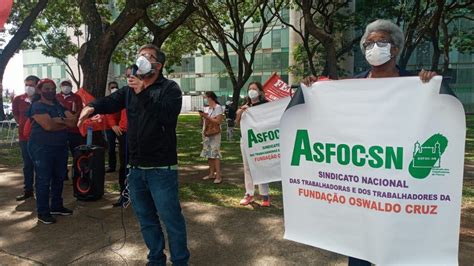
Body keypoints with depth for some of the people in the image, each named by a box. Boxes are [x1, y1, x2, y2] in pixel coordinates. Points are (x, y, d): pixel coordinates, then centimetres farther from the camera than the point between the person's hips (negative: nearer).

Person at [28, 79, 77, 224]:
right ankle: (42, 212, 9)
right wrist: (66, 123, -7)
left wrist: (58, 120, -15)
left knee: (59, 177, 13)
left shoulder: (59, 106, 13)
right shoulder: (37, 106, -9)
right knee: (44, 180, -1)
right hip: (42, 148, -7)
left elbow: (74, 121, 0)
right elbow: (48, 126, -23)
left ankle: (56, 206, 27)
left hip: (60, 147, 7)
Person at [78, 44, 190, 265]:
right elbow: (110, 101, -2)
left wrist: (144, 94, -28)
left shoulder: (170, 88, -4)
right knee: (146, 218, 17)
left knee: (171, 218, 2)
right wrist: (92, 106, -23)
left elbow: (168, 115, -21)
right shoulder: (130, 89, 13)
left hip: (161, 169, -6)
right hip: (135, 168, 6)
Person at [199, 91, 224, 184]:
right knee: (209, 154, 7)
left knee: (215, 154, -10)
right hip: (206, 134, 8)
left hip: (214, 134, -8)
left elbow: (218, 121, -16)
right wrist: (202, 116, 1)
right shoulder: (207, 108, 15)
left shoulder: (218, 107, -7)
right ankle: (211, 173, 13)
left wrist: (207, 117, -18)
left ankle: (218, 176, -8)